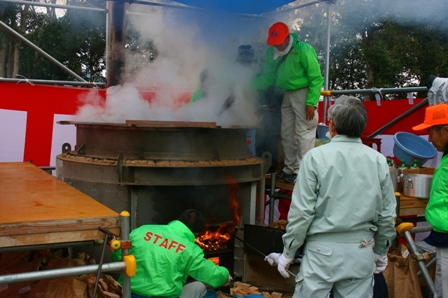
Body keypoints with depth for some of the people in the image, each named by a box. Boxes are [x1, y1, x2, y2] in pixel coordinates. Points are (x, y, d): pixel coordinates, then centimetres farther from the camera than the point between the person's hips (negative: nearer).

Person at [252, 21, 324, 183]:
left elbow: (316, 79, -16)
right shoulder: (272, 53, 2)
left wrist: (311, 103, -20)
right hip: (288, 94, 8)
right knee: (287, 133, 12)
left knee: (303, 133, -7)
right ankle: (290, 168, 23)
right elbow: (267, 77, 8)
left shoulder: (303, 50, -19)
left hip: (304, 93, -8)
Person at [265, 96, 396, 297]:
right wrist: (381, 251, 20)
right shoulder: (378, 161, 1)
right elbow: (387, 214, 6)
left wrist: (288, 253, -1)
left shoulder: (316, 157, -9)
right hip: (362, 252, 4)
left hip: (322, 250, -3)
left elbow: (301, 211, -11)